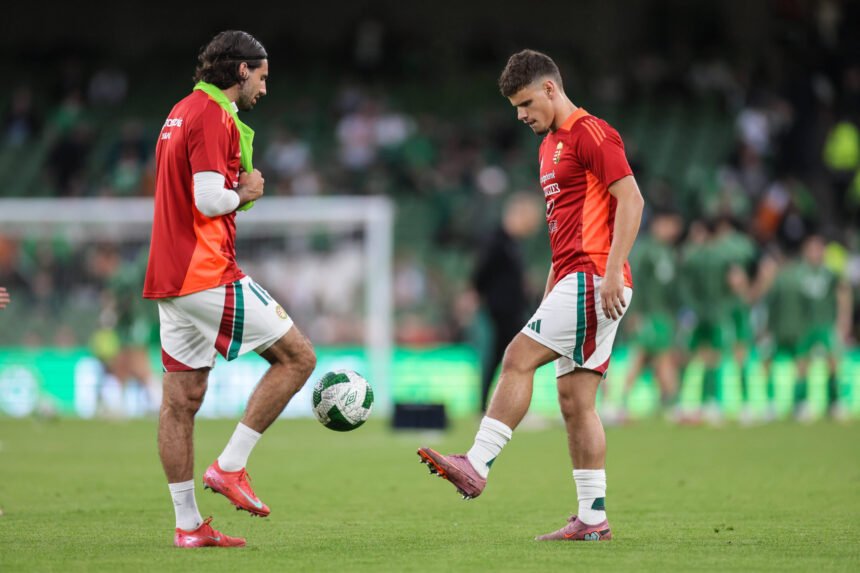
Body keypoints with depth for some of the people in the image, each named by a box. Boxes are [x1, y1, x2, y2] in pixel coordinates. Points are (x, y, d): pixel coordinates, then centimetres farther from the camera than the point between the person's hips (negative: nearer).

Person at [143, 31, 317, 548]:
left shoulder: (181, 113, 19)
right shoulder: (213, 116, -12)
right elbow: (210, 199, -21)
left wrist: (237, 191, 8)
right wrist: (245, 191, -1)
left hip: (170, 278, 10)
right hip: (209, 274, -10)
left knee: (182, 399, 7)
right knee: (298, 356, -2)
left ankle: (188, 524, 9)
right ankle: (231, 466, -4)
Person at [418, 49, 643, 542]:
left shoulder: (590, 133, -8)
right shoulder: (551, 145, 22)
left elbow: (631, 199, -16)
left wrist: (612, 272, -23)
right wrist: (551, 290, 22)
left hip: (593, 276, -10)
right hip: (574, 280, 10)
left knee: (519, 358, -15)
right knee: (575, 401, 5)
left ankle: (477, 466, -16)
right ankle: (592, 519, 3)